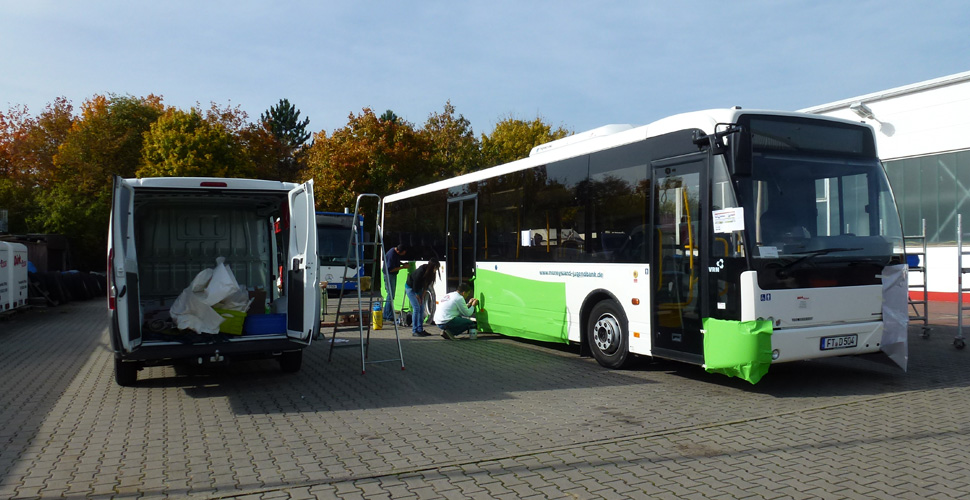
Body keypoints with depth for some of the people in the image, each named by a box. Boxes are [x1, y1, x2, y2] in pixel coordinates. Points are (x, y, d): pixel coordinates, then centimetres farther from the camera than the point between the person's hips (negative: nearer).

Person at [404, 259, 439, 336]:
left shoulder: (431, 273, -11)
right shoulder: (421, 270, -32)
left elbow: (426, 285, 0)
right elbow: (415, 283, -23)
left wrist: (422, 296, -4)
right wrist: (417, 295, -13)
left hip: (418, 288, 7)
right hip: (410, 287, -7)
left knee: (422, 308, 2)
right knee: (416, 308, -14)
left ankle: (420, 330, 7)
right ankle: (414, 331, -9)